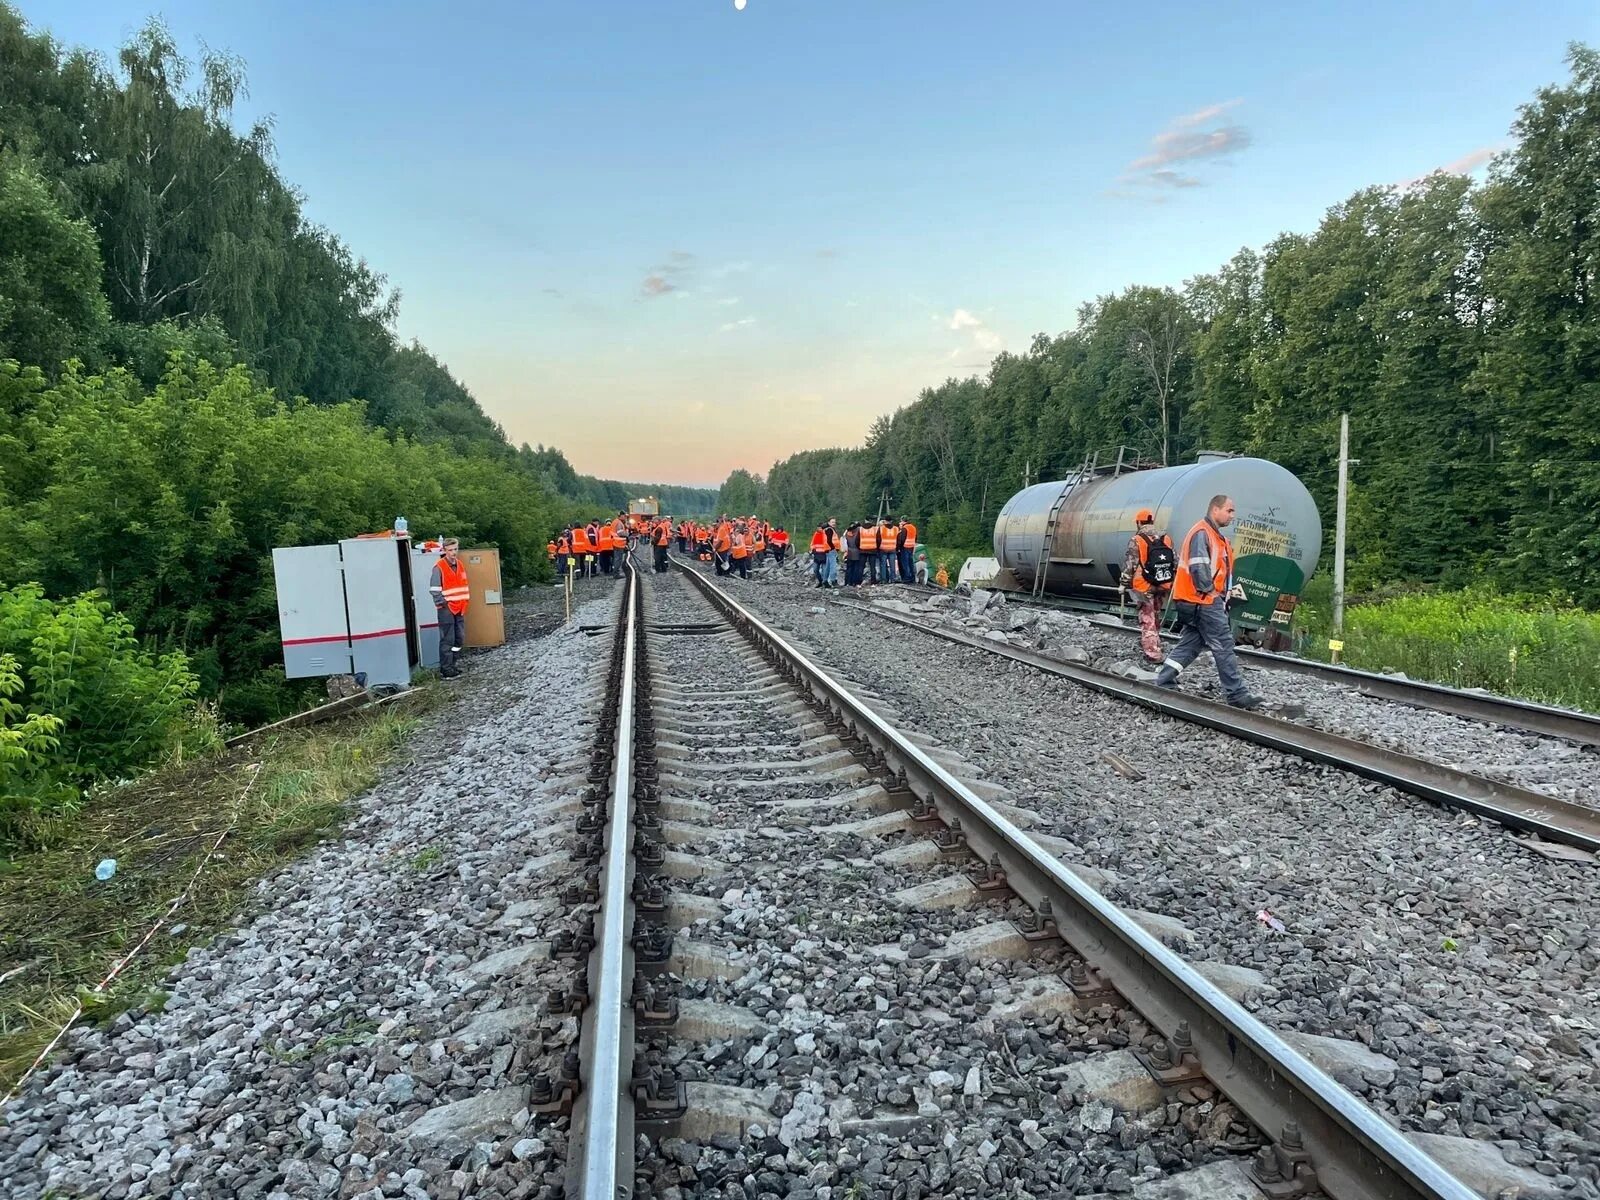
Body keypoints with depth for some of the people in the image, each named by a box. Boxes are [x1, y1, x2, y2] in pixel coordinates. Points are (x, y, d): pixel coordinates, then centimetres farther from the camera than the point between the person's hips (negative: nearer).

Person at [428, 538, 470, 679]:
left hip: (459, 608, 7)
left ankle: (455, 664, 21)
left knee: (460, 638, 10)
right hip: (446, 609, -7)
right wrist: (442, 604, -13)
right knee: (447, 640, -6)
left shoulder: (460, 565, 11)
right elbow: (434, 589, -14)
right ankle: (446, 669, -2)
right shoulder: (439, 567, -12)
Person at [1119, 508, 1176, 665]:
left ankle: (1153, 654, -4)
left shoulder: (1136, 541, -11)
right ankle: (1150, 644, 38)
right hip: (1163, 587, 5)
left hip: (1144, 587, -5)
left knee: (1147, 620, 0)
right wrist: (1173, 582, 19)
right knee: (1156, 618, 22)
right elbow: (1176, 563, 9)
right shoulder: (1166, 539, 5)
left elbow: (1129, 565, -11)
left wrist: (1124, 584, -1)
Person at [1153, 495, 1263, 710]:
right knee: (1224, 646, -6)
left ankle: (1163, 682, 14)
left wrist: (1227, 589, 12)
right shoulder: (1201, 533, -15)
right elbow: (1198, 567, -22)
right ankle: (1237, 695, -2)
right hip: (1204, 601, -11)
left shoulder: (1214, 535, 18)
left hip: (1201, 602, 11)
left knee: (1191, 643, 12)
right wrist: (1210, 591, -14)